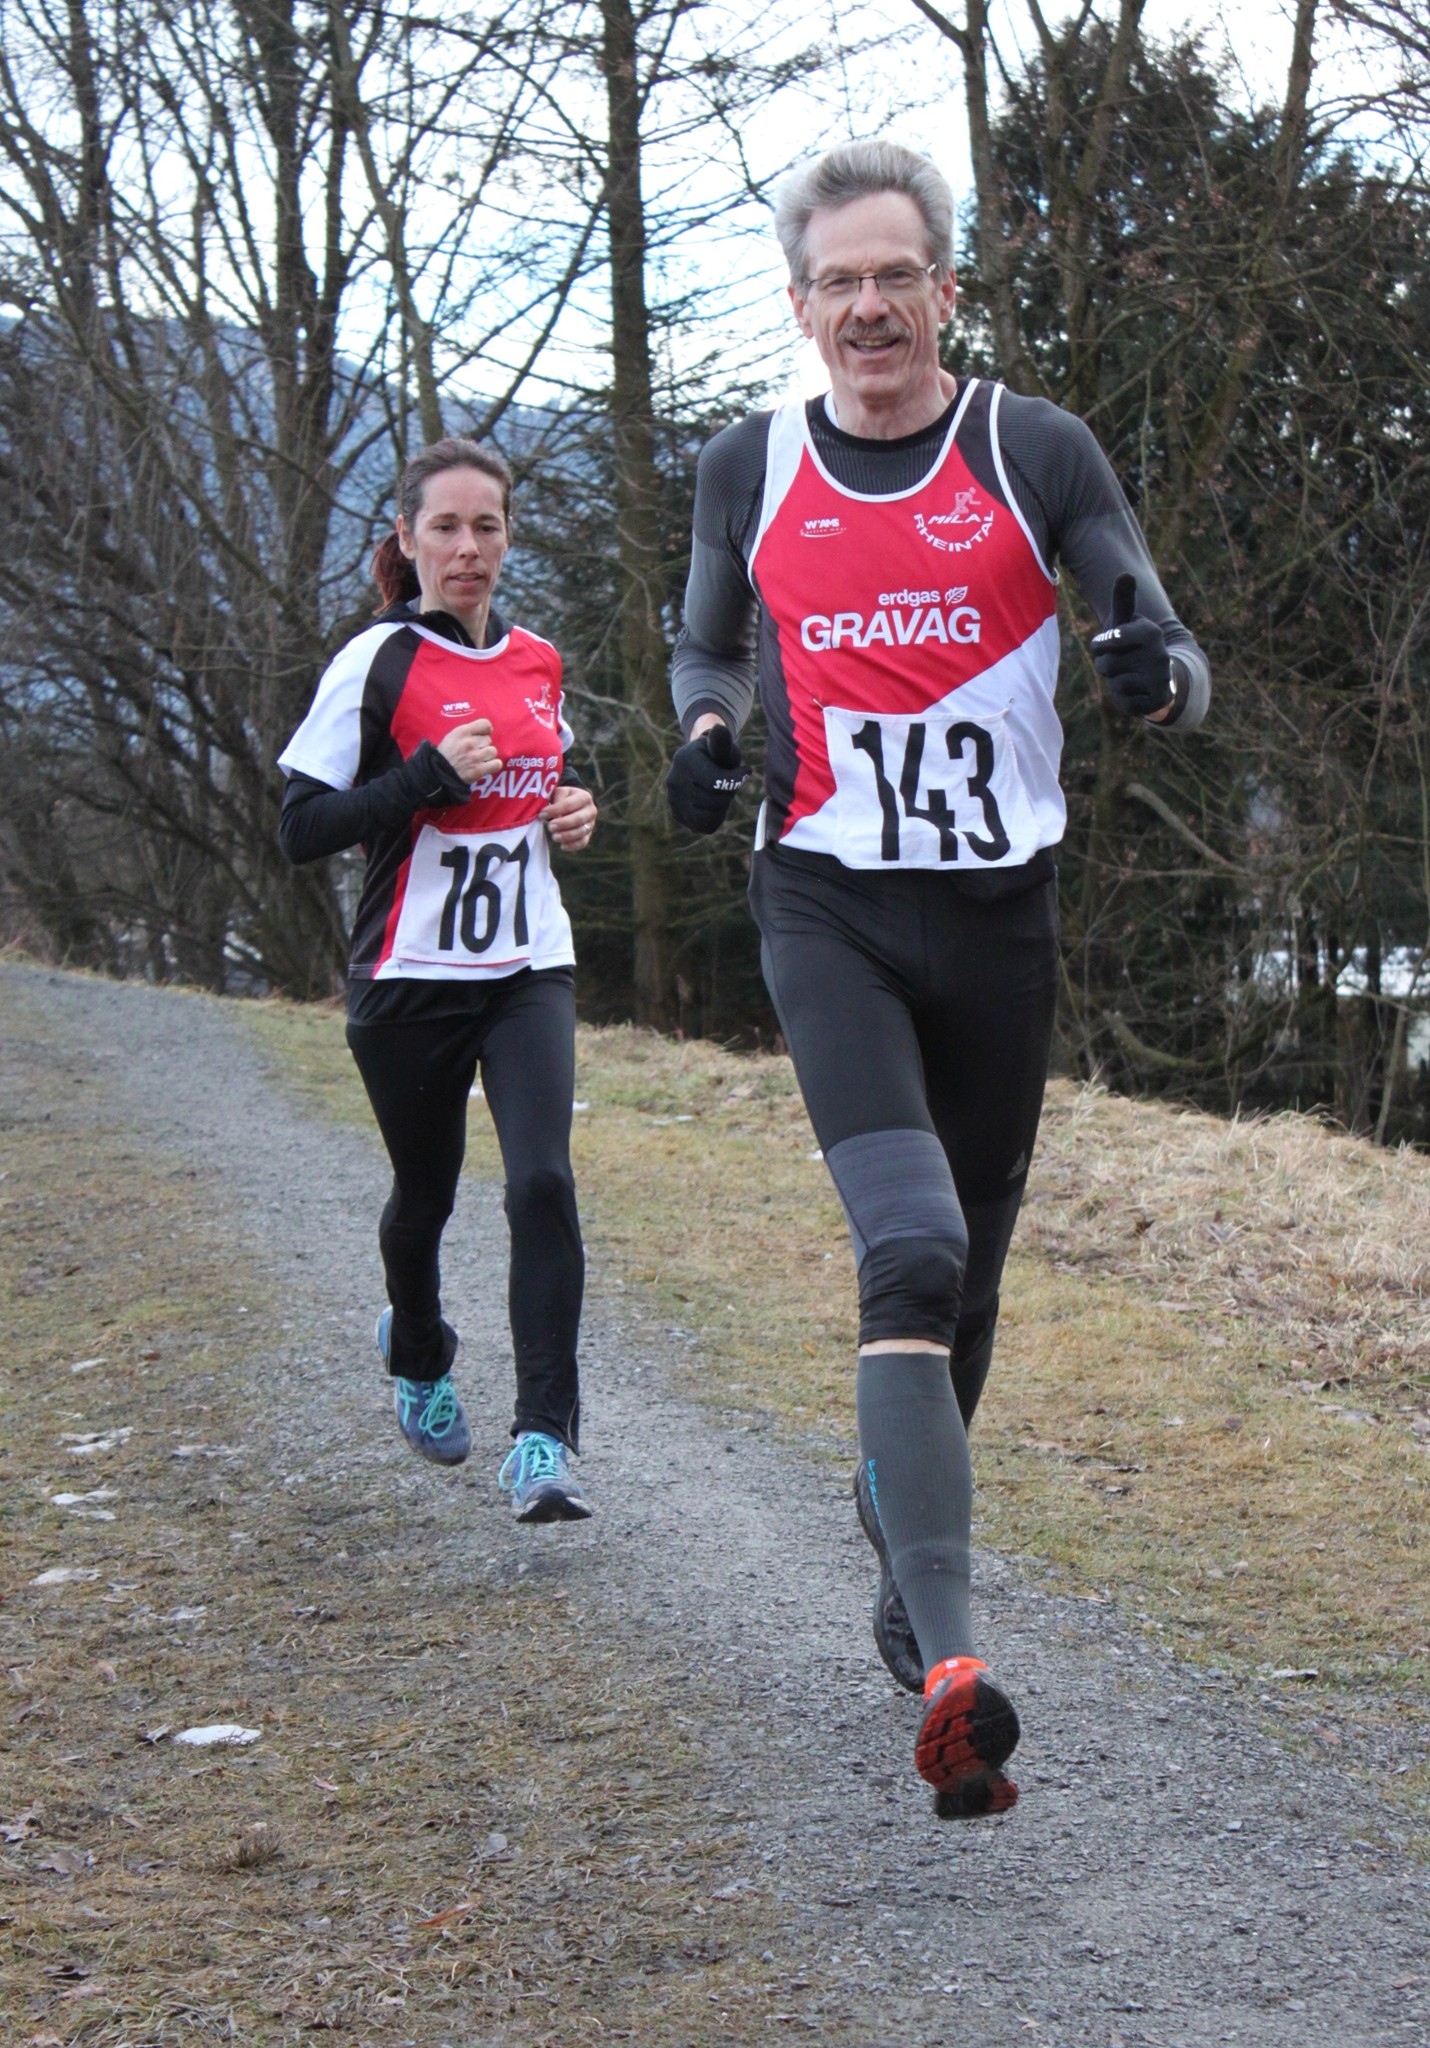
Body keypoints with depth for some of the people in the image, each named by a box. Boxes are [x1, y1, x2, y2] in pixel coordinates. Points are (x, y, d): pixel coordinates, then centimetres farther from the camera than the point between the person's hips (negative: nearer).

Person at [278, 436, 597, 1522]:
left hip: (530, 969, 3)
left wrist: (576, 811, 5)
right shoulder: (376, 665, -7)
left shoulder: (537, 661, 9)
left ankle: (544, 1441, -15)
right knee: (426, 1195, 13)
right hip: (411, 976, -3)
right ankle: (419, 1357, 46)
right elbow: (302, 828, -12)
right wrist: (430, 776, -21)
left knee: (543, 1182, -16)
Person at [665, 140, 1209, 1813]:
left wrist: (1160, 670, -25)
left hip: (998, 910, 2)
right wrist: (710, 728, -1)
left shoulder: (1037, 453, 0)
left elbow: (1176, 671, 0)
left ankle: (900, 1553, 43)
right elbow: (706, 644, 22)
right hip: (826, 907, -1)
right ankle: (951, 1669, -31)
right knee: (912, 1255, -22)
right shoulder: (747, 473, 5)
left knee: (964, 1284, 14)